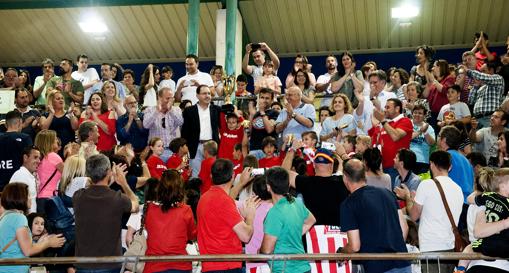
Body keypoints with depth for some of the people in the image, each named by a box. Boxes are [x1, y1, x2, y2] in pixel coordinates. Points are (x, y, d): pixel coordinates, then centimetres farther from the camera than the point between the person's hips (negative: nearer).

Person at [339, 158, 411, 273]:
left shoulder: (348, 204, -8)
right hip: (403, 264, 5)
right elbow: (404, 228, 11)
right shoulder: (387, 193, 10)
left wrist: (340, 252, 10)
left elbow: (355, 246, -9)